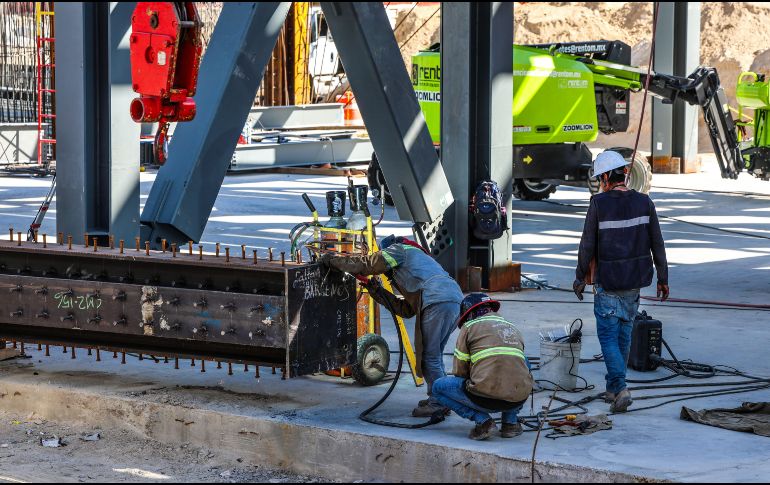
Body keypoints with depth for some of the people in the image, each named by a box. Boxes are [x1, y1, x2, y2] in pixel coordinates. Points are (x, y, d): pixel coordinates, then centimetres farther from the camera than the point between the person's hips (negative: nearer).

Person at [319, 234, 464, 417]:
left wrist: (331, 259, 16)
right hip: (455, 301, 9)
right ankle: (438, 399, 20)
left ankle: (438, 403, -4)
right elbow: (406, 310, 30)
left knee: (428, 355, -4)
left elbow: (365, 264, 4)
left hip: (438, 302, -9)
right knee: (433, 355, 18)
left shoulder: (398, 250, 14)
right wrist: (378, 292, 31)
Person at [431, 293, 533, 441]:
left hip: (487, 399, -5)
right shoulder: (513, 328, 24)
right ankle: (510, 422, 22)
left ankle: (482, 420, 1)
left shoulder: (469, 327, 9)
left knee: (438, 387, 19)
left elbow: (459, 372, 8)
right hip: (519, 400, 5)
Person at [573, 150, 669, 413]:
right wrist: (662, 278, 10)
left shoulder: (599, 204, -12)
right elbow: (657, 244, 2)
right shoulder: (644, 202, -1)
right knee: (624, 333, 16)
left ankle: (620, 388, -15)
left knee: (608, 335, 1)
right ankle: (613, 388, 24)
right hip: (635, 281, 4)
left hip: (607, 282, -4)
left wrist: (580, 278, 5)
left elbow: (587, 246, -8)